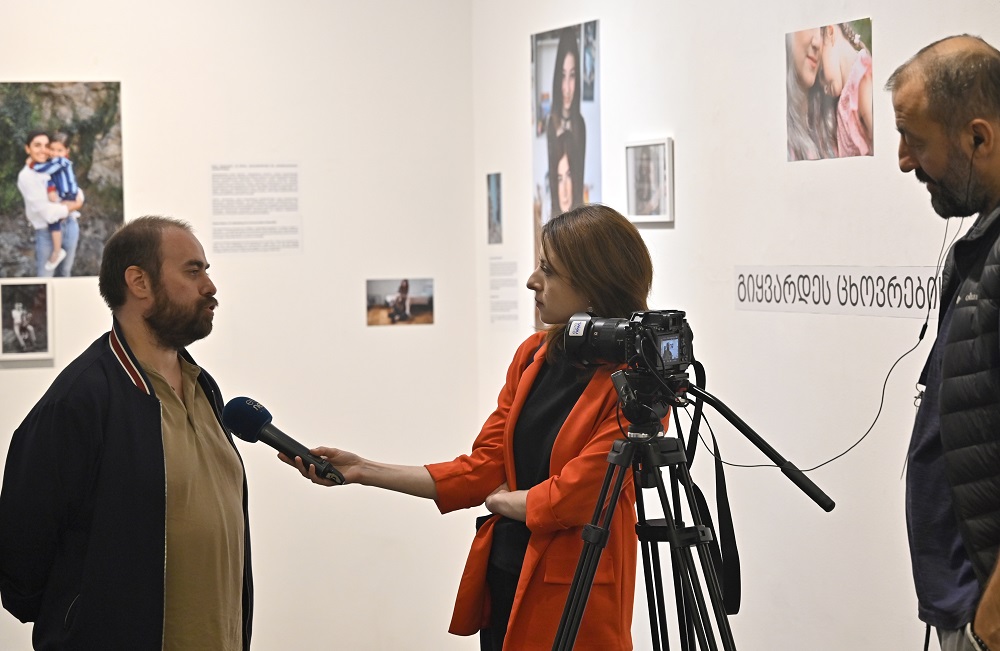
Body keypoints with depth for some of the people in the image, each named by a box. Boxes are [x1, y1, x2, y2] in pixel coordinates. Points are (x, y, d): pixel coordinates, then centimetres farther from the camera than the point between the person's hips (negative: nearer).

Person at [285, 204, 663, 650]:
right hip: (503, 579, 7)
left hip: (572, 596, -7)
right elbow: (482, 470, 7)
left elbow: (570, 498, -19)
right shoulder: (531, 356, 6)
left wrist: (499, 499, -1)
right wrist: (364, 472, 3)